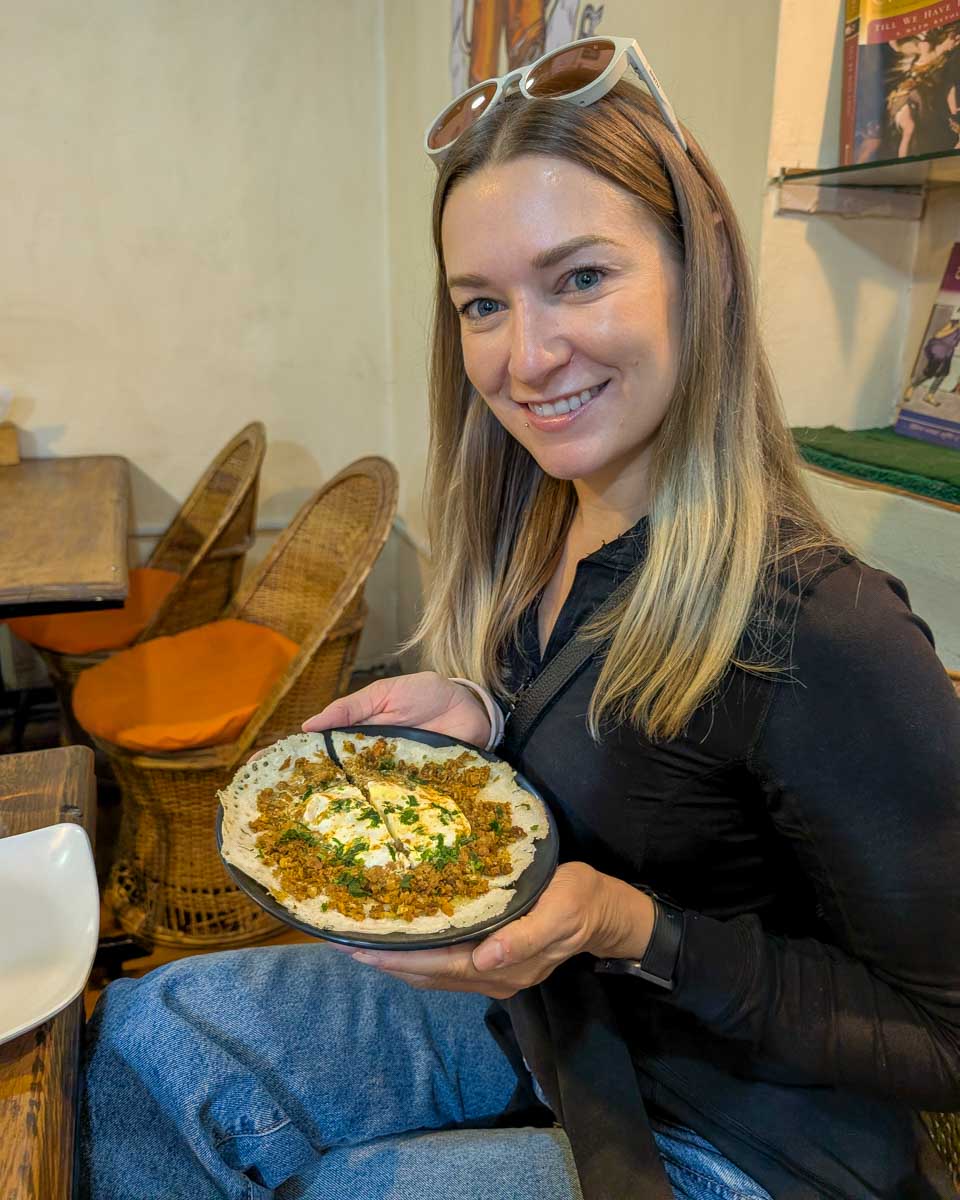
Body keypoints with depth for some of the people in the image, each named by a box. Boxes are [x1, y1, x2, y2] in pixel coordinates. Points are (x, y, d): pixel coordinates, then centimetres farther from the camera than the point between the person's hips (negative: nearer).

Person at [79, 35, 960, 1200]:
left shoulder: (828, 637, -31)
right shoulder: (539, 528, -8)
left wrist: (633, 930, -29)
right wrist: (474, 709, -13)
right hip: (537, 1011, 6)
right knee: (144, 1037, 0)